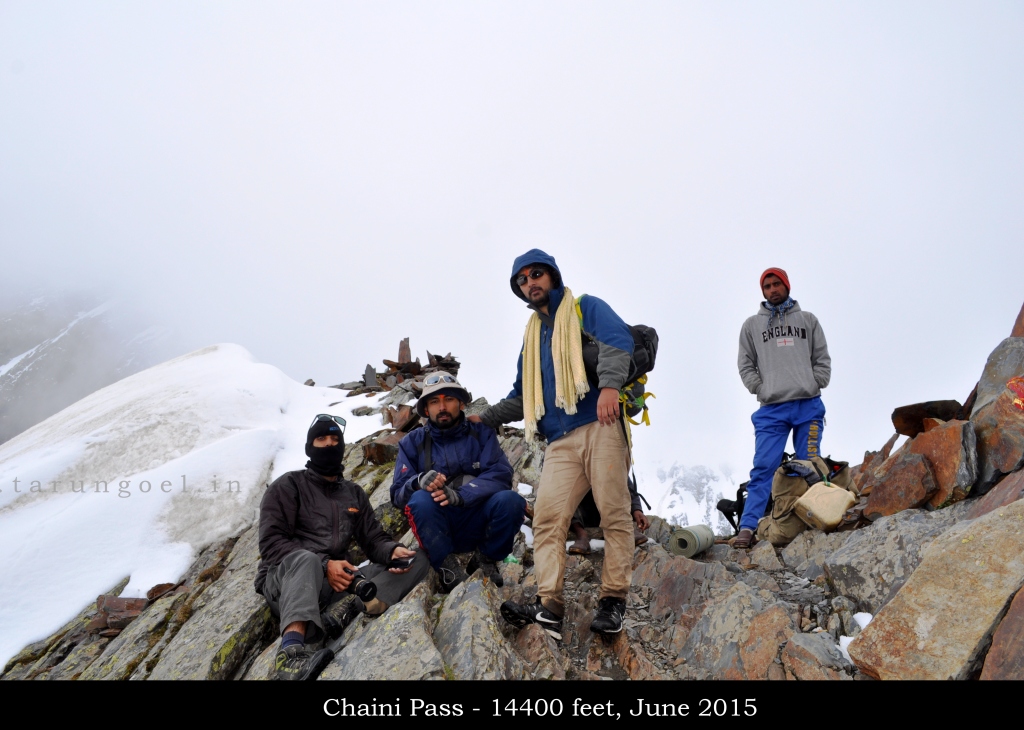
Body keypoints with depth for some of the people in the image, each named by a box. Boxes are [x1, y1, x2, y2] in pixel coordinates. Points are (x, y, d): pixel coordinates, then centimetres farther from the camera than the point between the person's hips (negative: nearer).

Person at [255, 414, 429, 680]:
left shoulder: (354, 493, 20)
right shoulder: (288, 485, 4)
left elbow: (372, 537, 15)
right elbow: (272, 541, -7)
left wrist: (393, 551, -11)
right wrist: (323, 565, -20)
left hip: (340, 582, 5)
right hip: (287, 577, -5)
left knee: (416, 561, -11)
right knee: (305, 559, -40)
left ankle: (349, 608, -37)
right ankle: (293, 647, -62)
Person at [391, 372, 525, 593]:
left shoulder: (482, 433, 2)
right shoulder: (412, 443, 3)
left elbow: (500, 475, -13)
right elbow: (398, 493, -4)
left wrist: (461, 495, -31)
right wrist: (419, 481, -29)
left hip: (478, 525, 1)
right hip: (437, 529, -1)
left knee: (510, 500, -28)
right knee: (420, 500, -31)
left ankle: (486, 560, 0)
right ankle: (447, 566, -10)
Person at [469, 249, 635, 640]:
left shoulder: (585, 308, 10)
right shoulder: (532, 334, 28)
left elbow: (617, 340, -12)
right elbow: (522, 396, 34)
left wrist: (609, 384, -30)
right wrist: (486, 418, 22)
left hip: (600, 426, -5)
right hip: (561, 440, 5)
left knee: (614, 513, -9)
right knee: (547, 516, -10)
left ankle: (613, 600, -2)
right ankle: (548, 606, -15)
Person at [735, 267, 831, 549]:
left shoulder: (808, 320, 16)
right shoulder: (752, 325, 14)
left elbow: (823, 360, 13)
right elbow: (746, 366, 10)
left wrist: (813, 386, -1)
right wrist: (762, 389, -2)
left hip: (808, 406, 1)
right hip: (771, 409, -1)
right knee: (763, 468, -10)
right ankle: (747, 528, -15)